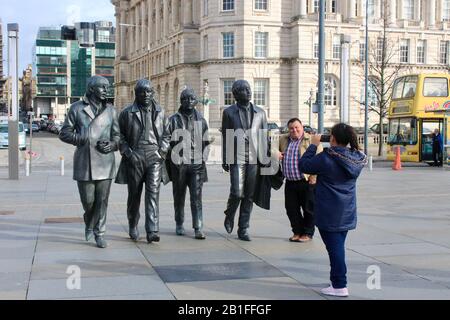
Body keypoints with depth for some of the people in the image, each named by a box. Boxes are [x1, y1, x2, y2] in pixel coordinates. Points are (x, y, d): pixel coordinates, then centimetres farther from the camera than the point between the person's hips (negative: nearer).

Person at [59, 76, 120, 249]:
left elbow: (117, 135, 12)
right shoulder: (77, 108, 4)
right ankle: (89, 223, 33)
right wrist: (83, 140, -9)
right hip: (84, 162, -1)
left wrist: (112, 145, -10)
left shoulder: (110, 110, 9)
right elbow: (64, 133, 4)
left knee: (102, 200, 0)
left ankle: (99, 233, 12)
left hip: (105, 161, 1)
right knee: (88, 200, 3)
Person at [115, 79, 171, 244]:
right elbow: (120, 136, 6)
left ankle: (152, 231, -14)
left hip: (154, 158, 1)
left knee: (153, 193, -11)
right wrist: (128, 152, -6)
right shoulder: (127, 113, 1)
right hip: (134, 159, -1)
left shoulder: (160, 112, 9)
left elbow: (166, 134, 18)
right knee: (134, 195, 10)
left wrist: (162, 151, 3)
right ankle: (133, 226, 30)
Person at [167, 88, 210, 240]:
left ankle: (198, 228, -7)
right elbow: (167, 142, 4)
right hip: (178, 164, -1)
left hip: (197, 165, 1)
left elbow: (205, 143, 17)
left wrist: (203, 160, 10)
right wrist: (168, 164, 0)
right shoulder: (173, 120, 3)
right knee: (179, 197, 9)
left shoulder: (201, 120, 11)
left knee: (197, 197, -6)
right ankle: (179, 224, 24)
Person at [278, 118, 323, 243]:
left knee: (308, 209, 4)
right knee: (291, 209, 9)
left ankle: (308, 233, 18)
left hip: (307, 182, -5)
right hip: (290, 182, 5)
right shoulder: (283, 139, 11)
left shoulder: (311, 140, -5)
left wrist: (313, 178, -14)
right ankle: (297, 231, 24)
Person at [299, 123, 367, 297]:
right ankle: (337, 280, 27)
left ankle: (340, 286, 0)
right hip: (347, 212, 6)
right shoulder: (358, 159, -2)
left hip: (329, 214, -6)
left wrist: (314, 145, -2)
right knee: (339, 246, 17)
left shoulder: (326, 159, -20)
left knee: (334, 247, -2)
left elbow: (303, 165, -10)